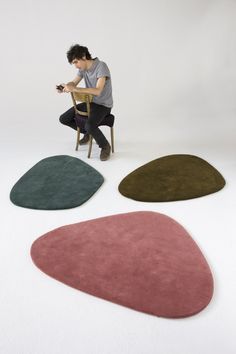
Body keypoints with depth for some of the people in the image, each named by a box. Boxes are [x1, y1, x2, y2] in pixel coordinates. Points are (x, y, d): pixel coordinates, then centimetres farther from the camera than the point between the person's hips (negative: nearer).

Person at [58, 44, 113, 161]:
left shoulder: (101, 66, -23)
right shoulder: (83, 68, 0)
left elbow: (97, 90, -33)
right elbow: (74, 82, 7)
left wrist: (74, 89, -36)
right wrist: (64, 87, -16)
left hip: (103, 105, -8)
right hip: (89, 102, 8)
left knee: (90, 125, -36)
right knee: (63, 119, 3)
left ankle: (105, 146, -7)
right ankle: (88, 132, 23)